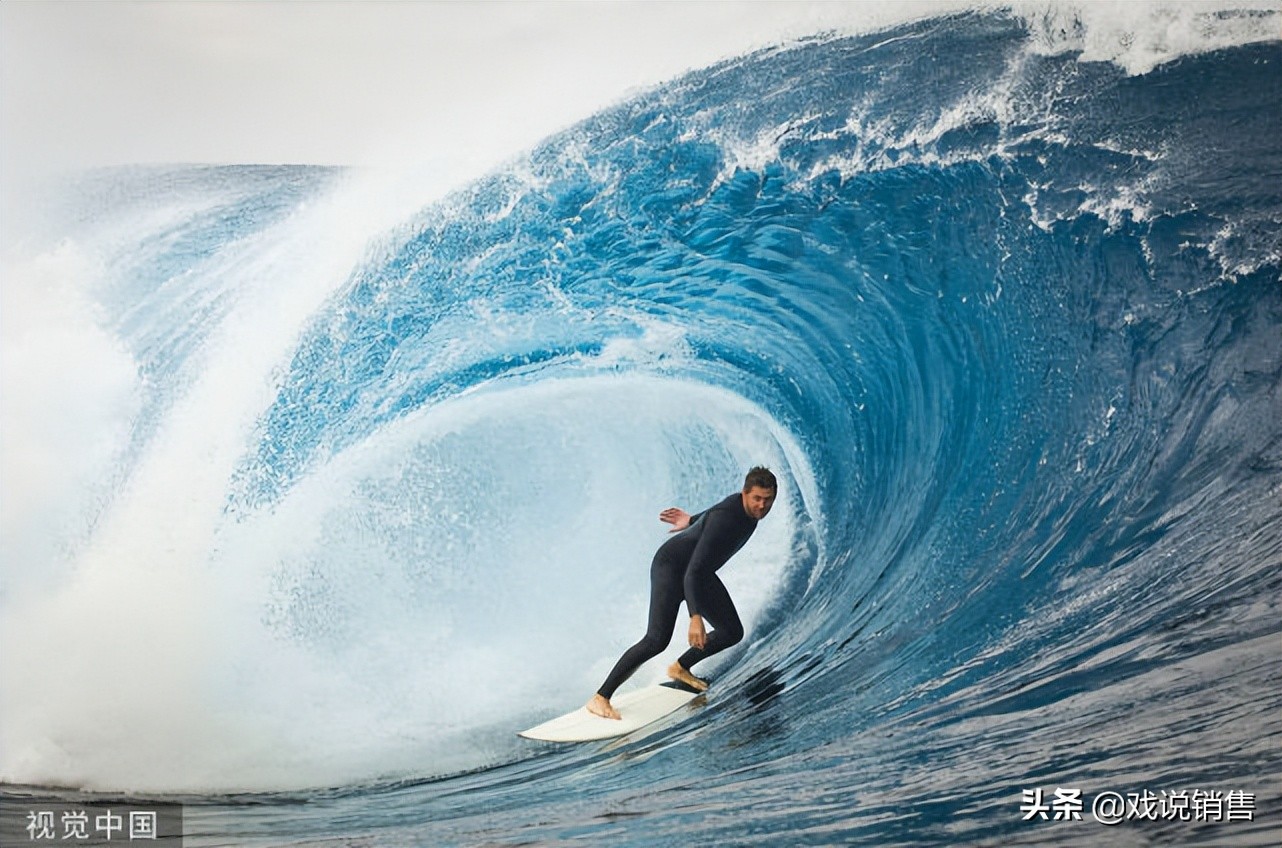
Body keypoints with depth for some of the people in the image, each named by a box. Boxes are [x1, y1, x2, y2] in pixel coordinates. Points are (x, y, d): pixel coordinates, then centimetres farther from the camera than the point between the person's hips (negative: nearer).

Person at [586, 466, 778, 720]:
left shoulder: (749, 509, -8)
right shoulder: (725, 519, -34)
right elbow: (693, 572, -40)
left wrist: (693, 521, 34)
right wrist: (695, 617, -48)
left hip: (699, 573, 9)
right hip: (671, 566, -9)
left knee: (732, 632, 8)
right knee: (657, 639, -25)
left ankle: (680, 668, 28)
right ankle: (600, 698, -22)